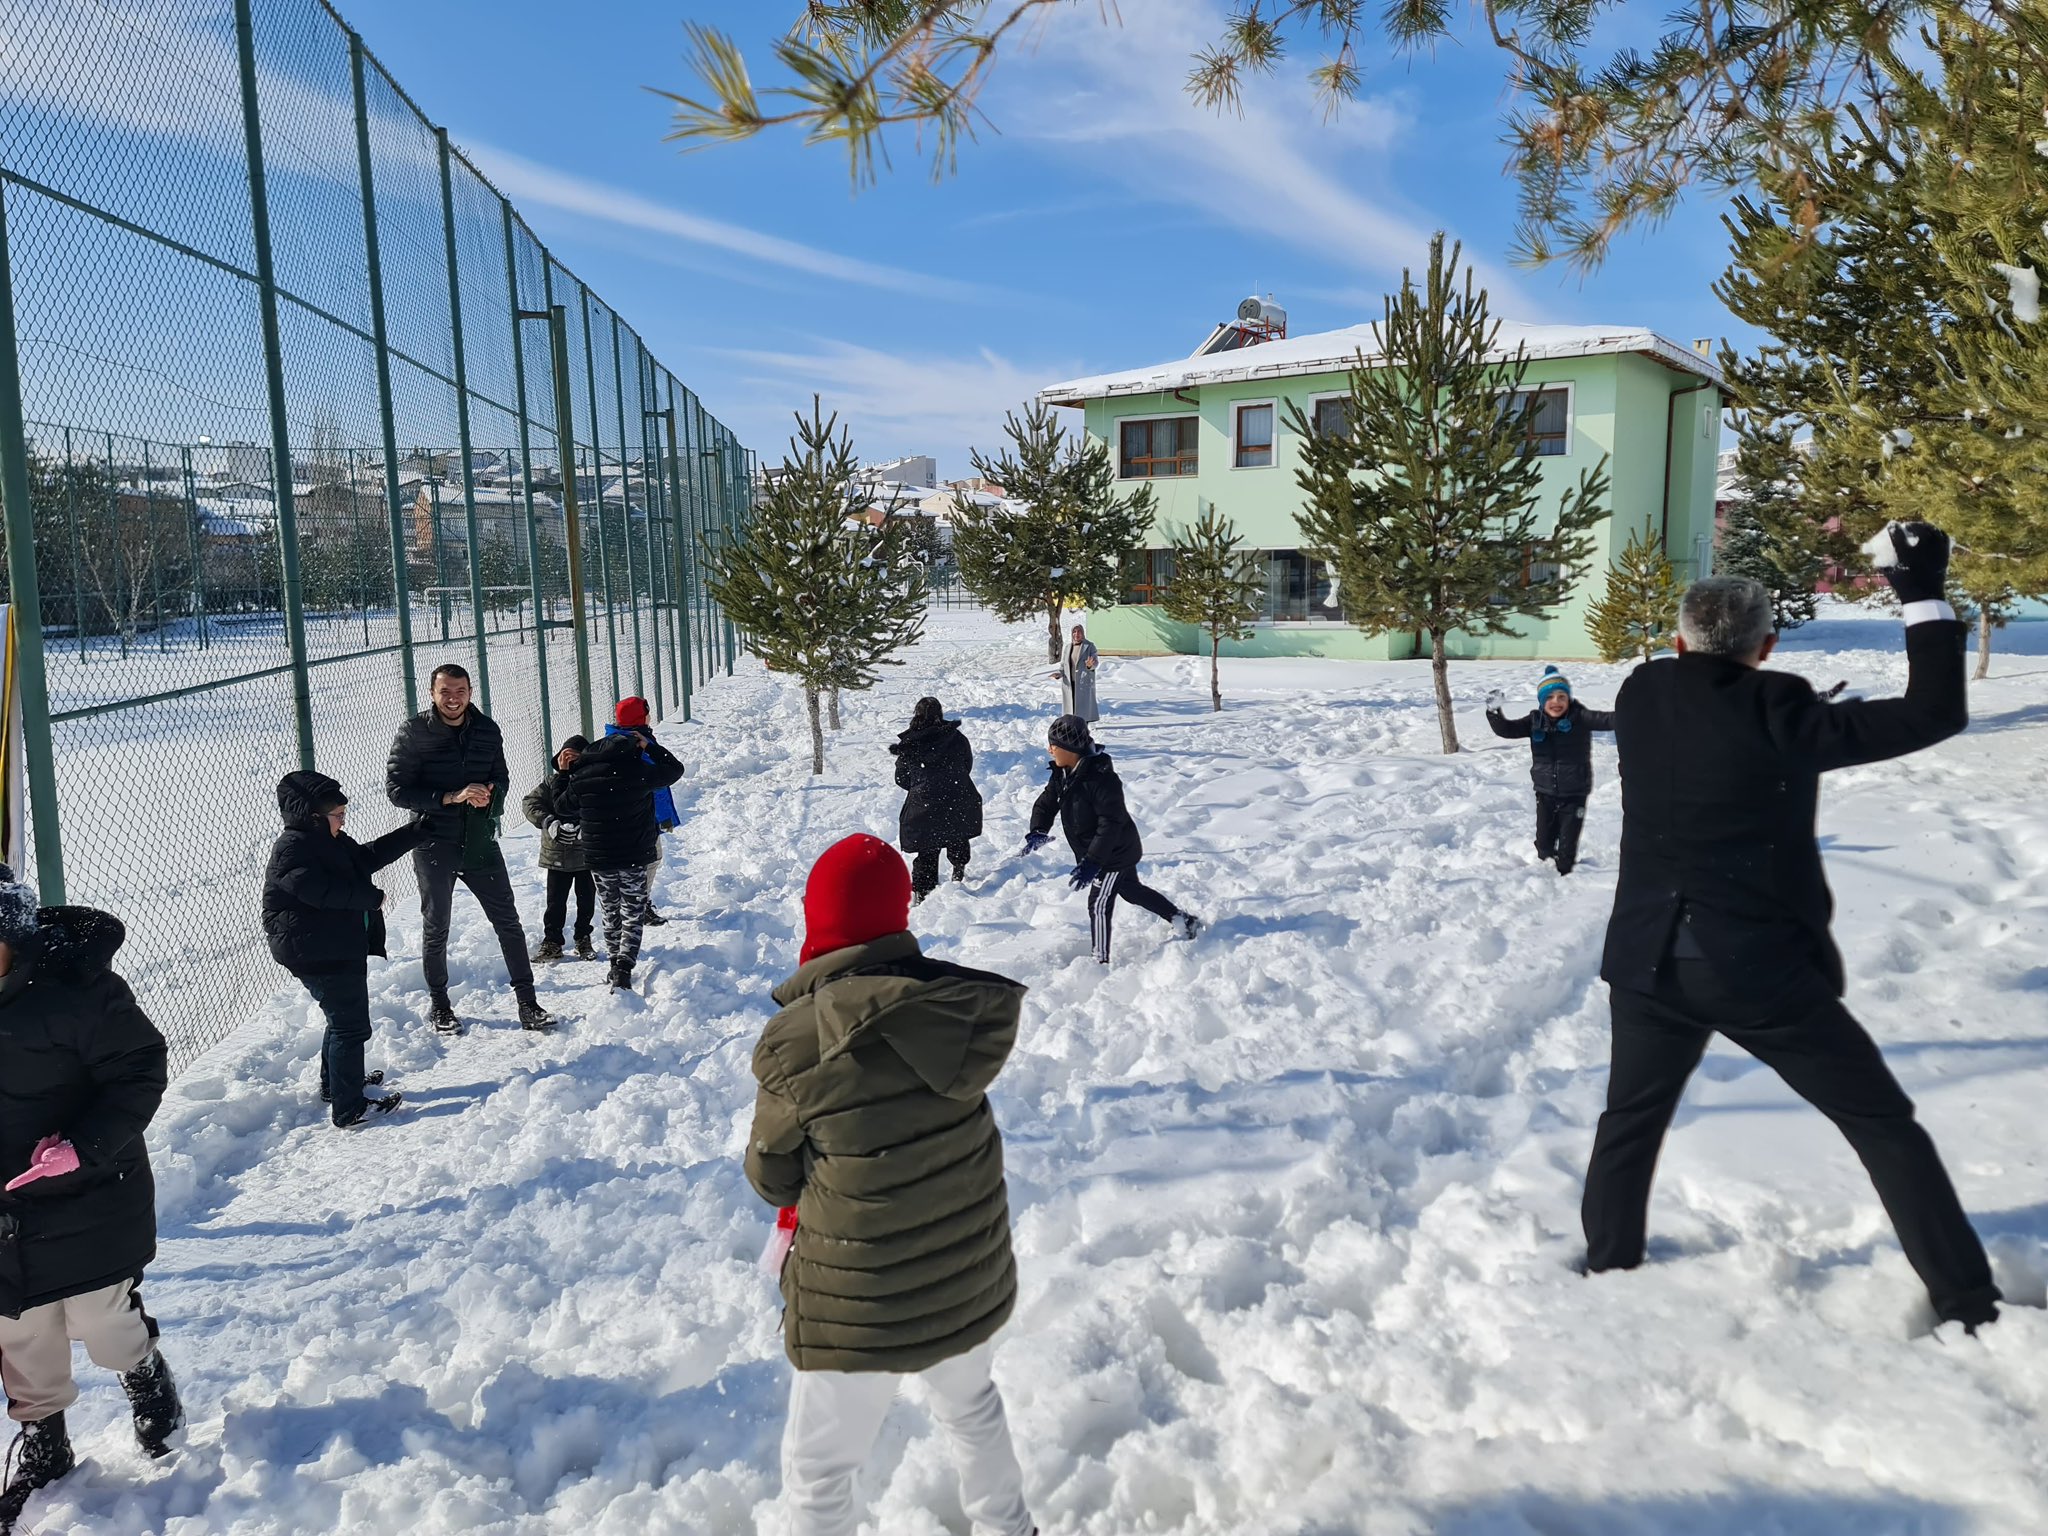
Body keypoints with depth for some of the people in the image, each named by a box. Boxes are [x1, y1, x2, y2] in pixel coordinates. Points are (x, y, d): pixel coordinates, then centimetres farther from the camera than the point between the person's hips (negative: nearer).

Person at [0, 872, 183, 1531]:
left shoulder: (75, 984, -22)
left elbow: (141, 1069, -17)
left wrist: (84, 1146, -28)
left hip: (87, 1201, -5)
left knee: (102, 1321, 8)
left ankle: (146, 1376, 40)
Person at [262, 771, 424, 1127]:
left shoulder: (328, 840, 10)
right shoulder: (292, 850, -21)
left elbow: (367, 856, 17)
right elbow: (324, 891, -31)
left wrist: (417, 831, 17)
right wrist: (371, 898, -19)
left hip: (341, 947, 11)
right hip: (318, 955, -11)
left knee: (343, 1019, 26)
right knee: (351, 1027, -6)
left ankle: (334, 1084, 44)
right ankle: (349, 1108, 1)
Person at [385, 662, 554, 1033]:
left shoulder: (487, 730, 2)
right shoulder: (413, 733, -9)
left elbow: (501, 777, 12)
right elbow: (397, 789, -12)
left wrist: (489, 794, -12)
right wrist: (451, 797, -22)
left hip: (480, 842, 3)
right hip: (434, 847, -2)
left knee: (508, 922, 2)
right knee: (436, 929, 12)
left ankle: (527, 1003, 10)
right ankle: (439, 1006, 29)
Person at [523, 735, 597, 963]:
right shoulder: (551, 781, 0)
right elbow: (530, 802, -5)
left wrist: (584, 828, -29)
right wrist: (549, 823, -19)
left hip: (587, 853, -1)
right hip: (557, 854, 1)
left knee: (586, 900, 11)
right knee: (555, 901, 5)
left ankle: (583, 940, 25)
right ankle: (552, 942, 15)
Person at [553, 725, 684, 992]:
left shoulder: (581, 778, -4)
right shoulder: (639, 772, -11)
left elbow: (562, 805, 14)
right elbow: (675, 769, 4)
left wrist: (562, 773, 24)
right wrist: (649, 746, 12)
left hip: (598, 861, 2)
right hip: (635, 859, -2)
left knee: (610, 914, 21)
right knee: (632, 916, 7)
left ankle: (615, 964, 28)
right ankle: (624, 969, -7)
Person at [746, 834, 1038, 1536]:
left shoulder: (797, 1040, -23)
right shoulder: (964, 1005, -12)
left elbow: (771, 1178, -8)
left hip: (860, 1305, -5)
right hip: (974, 1280, 5)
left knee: (816, 1471, 19)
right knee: (970, 1401, 33)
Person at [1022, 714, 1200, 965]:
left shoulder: (1100, 778, -31)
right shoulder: (1061, 775, -4)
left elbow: (1111, 823, -32)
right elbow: (1046, 803, 5)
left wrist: (1092, 861, -35)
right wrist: (1038, 831, -15)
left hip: (1115, 852, -10)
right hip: (1094, 852, 10)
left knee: (1099, 904, -8)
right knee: (1132, 890, 24)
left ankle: (1102, 961, 5)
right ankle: (1184, 921, 39)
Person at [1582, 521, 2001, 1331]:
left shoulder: (1640, 696, 0)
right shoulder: (1780, 713, -12)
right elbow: (1935, 715, -7)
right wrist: (1925, 596, -3)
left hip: (1649, 961, 3)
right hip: (1763, 968, -3)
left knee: (1630, 1122, 21)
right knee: (1886, 1126, 13)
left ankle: (1606, 1273, 27)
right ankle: (1969, 1305, 17)